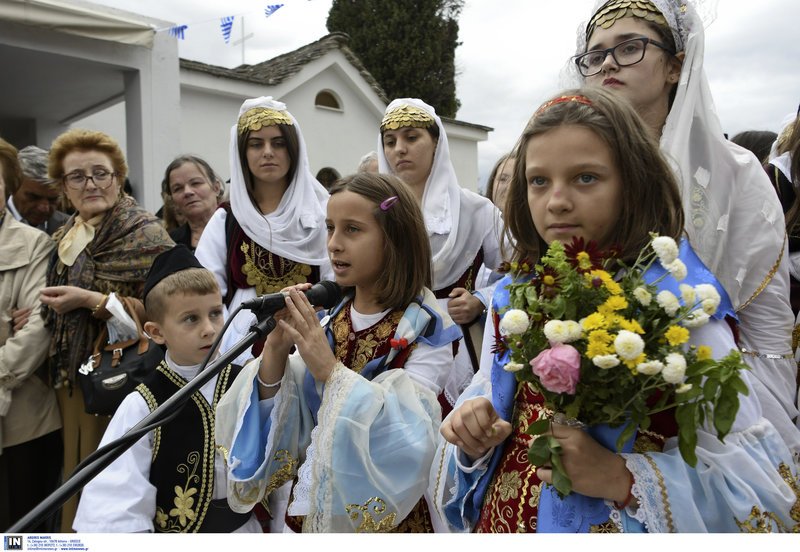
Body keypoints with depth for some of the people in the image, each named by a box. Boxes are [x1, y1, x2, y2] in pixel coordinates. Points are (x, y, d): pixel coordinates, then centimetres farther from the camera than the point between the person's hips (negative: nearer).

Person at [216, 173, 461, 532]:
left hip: (382, 516, -4)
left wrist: (330, 368, -29)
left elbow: (408, 439, -25)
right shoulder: (328, 320, -1)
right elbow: (276, 420, -2)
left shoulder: (426, 332, -15)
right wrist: (275, 350, -18)